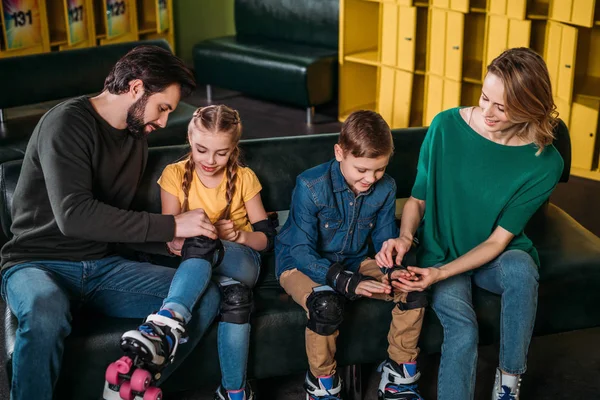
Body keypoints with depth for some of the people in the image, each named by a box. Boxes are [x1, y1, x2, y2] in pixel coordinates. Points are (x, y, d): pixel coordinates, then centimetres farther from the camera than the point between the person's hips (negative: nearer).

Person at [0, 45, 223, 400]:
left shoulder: (137, 135, 12)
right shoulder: (69, 122, -13)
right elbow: (74, 215, -27)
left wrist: (171, 239, -1)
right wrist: (171, 226, -25)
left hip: (102, 266, 7)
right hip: (38, 264, -6)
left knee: (206, 296, -17)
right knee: (46, 311, -43)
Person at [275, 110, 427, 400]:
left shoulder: (385, 188, -9)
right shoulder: (311, 186, -24)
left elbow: (385, 242, 1)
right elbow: (301, 252, -24)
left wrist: (394, 269, -23)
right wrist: (347, 282, -37)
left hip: (353, 262, 5)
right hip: (300, 264, -5)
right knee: (327, 303, -37)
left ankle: (400, 376, 5)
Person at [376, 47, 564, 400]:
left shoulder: (544, 164, -16)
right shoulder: (446, 126, -13)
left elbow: (498, 240, -15)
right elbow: (418, 199, -1)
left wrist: (441, 273, -27)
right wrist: (405, 237, -22)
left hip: (496, 256, 1)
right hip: (441, 249, 0)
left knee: (521, 269, -35)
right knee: (463, 331, -29)